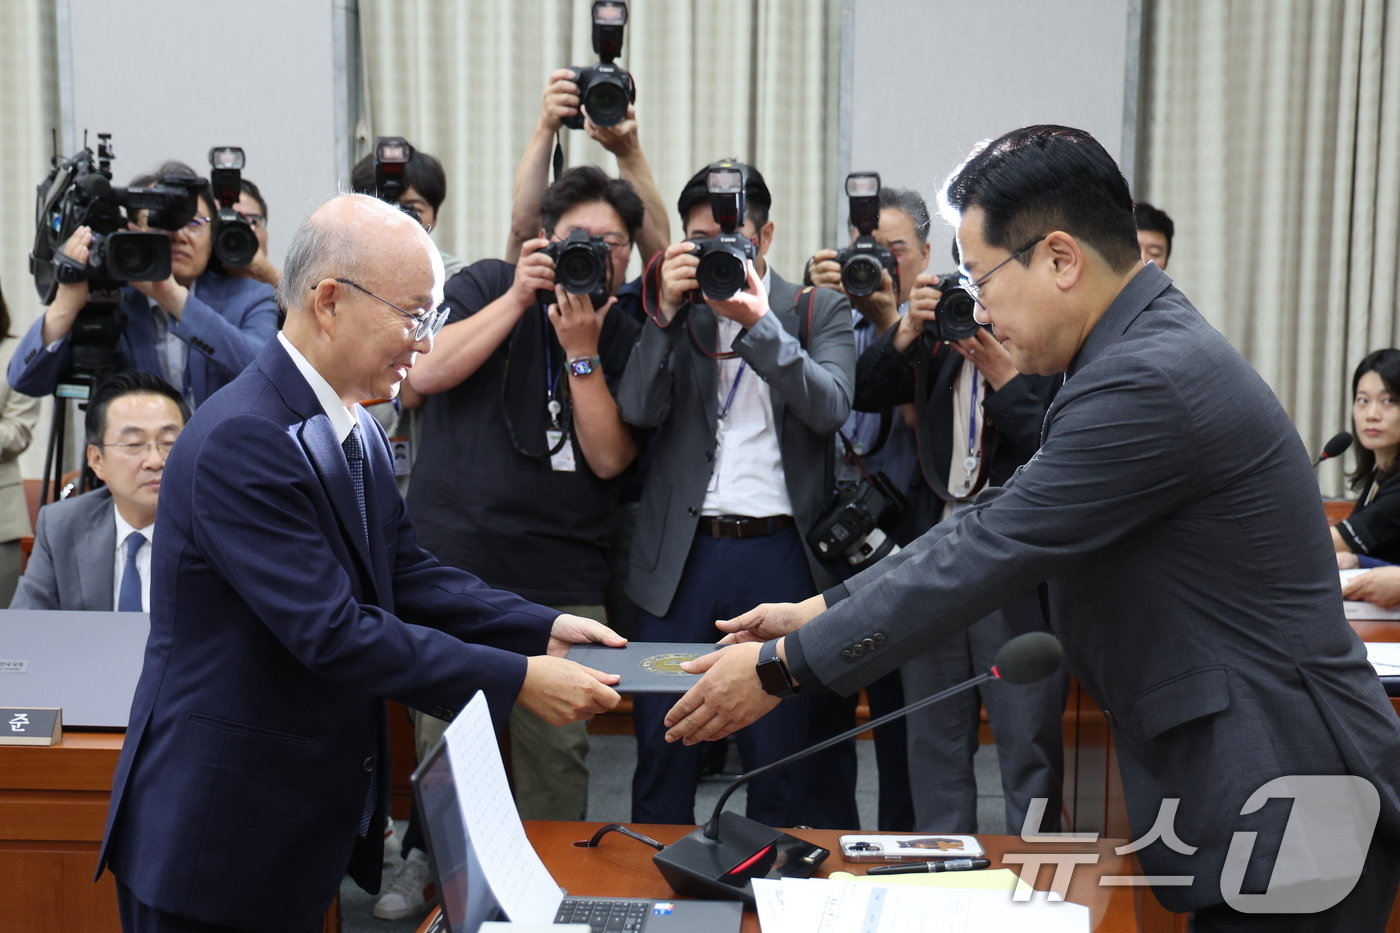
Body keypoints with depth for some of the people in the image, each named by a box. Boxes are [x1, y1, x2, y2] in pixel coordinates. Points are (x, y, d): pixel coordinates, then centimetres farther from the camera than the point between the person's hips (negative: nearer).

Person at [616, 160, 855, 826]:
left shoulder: (818, 310, 7)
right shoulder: (673, 311, 10)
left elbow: (829, 408, -10)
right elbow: (638, 411, -4)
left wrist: (757, 322, -19)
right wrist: (667, 311, -13)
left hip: (779, 552, -1)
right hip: (682, 552, 1)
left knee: (778, 752, 5)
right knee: (662, 745, 6)